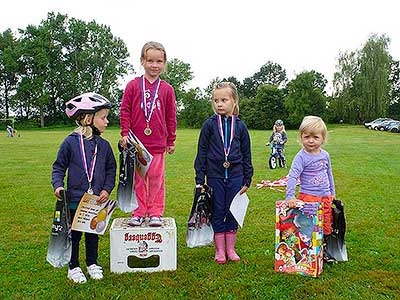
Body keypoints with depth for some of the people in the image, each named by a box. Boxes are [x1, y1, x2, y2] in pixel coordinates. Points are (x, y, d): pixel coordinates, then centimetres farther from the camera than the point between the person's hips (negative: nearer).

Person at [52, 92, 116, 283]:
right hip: (75, 199, -3)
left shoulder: (104, 145, 1)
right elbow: (59, 167, -1)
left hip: (97, 200, 3)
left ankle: (92, 264, 34)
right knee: (74, 234, 11)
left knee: (93, 232, 16)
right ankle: (73, 267, 29)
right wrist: (58, 185, -15)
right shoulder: (70, 142, -8)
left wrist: (107, 189, -3)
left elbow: (111, 169, 8)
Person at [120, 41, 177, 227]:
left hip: (158, 143, 0)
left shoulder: (167, 89, 3)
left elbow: (171, 117, 8)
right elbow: (125, 110, 4)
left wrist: (171, 141, 10)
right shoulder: (133, 85, 1)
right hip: (136, 142, 0)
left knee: (156, 178, 6)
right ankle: (138, 212, 20)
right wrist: (125, 133, -3)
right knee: (138, 178, 9)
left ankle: (155, 212, 19)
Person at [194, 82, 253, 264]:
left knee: (233, 212, 9)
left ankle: (230, 249, 25)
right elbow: (202, 152, 0)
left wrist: (247, 180, 6)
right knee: (217, 212, 7)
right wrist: (199, 179, -3)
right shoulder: (209, 125, -2)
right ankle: (219, 251, 21)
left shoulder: (240, 126, 2)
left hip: (235, 176, 1)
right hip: (215, 176, -1)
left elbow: (246, 155, 7)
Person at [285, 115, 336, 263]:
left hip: (325, 196, 6)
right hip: (308, 197, -6)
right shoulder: (301, 157, -14)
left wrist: (332, 193, 23)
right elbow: (292, 176, -22)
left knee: (326, 225, 14)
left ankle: (322, 250, 31)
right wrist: (290, 197, -31)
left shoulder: (325, 155, 5)